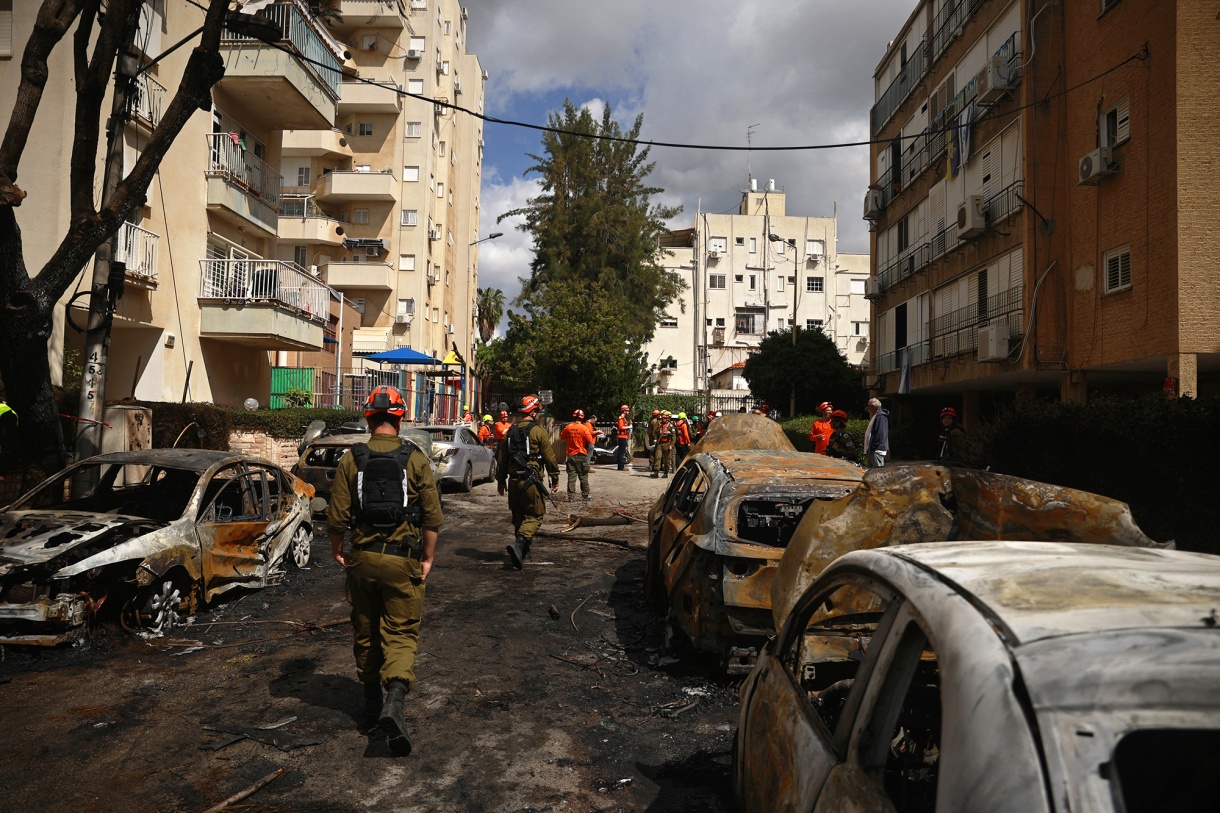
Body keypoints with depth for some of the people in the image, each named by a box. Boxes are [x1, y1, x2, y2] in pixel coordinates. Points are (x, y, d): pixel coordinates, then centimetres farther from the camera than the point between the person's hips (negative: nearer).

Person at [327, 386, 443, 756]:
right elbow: (432, 516, -6)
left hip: (362, 558, 2)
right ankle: (394, 701, -16)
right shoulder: (416, 460, -6)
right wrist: (428, 557, 5)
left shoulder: (351, 461, -4)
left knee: (365, 631, 18)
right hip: (403, 560, -2)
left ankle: (371, 702, 31)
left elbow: (337, 517, -4)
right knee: (401, 632, 4)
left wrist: (337, 552, 13)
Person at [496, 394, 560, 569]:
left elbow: (502, 458, 14)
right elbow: (549, 457, -8)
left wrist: (500, 480, 22)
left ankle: (523, 551, 24)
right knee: (534, 516, 0)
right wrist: (555, 478, 2)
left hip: (514, 481, 6)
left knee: (519, 516, 17)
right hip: (531, 481, -6)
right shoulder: (539, 431, -8)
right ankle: (519, 543, -21)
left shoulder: (511, 432, 11)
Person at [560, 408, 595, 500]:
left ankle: (571, 496, 3)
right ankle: (585, 495, 13)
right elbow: (590, 441, -14)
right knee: (583, 477, 8)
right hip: (582, 455, -2)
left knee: (571, 476, 5)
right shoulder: (584, 428, -12)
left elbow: (562, 436, 14)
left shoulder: (568, 427, -2)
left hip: (571, 455, 2)